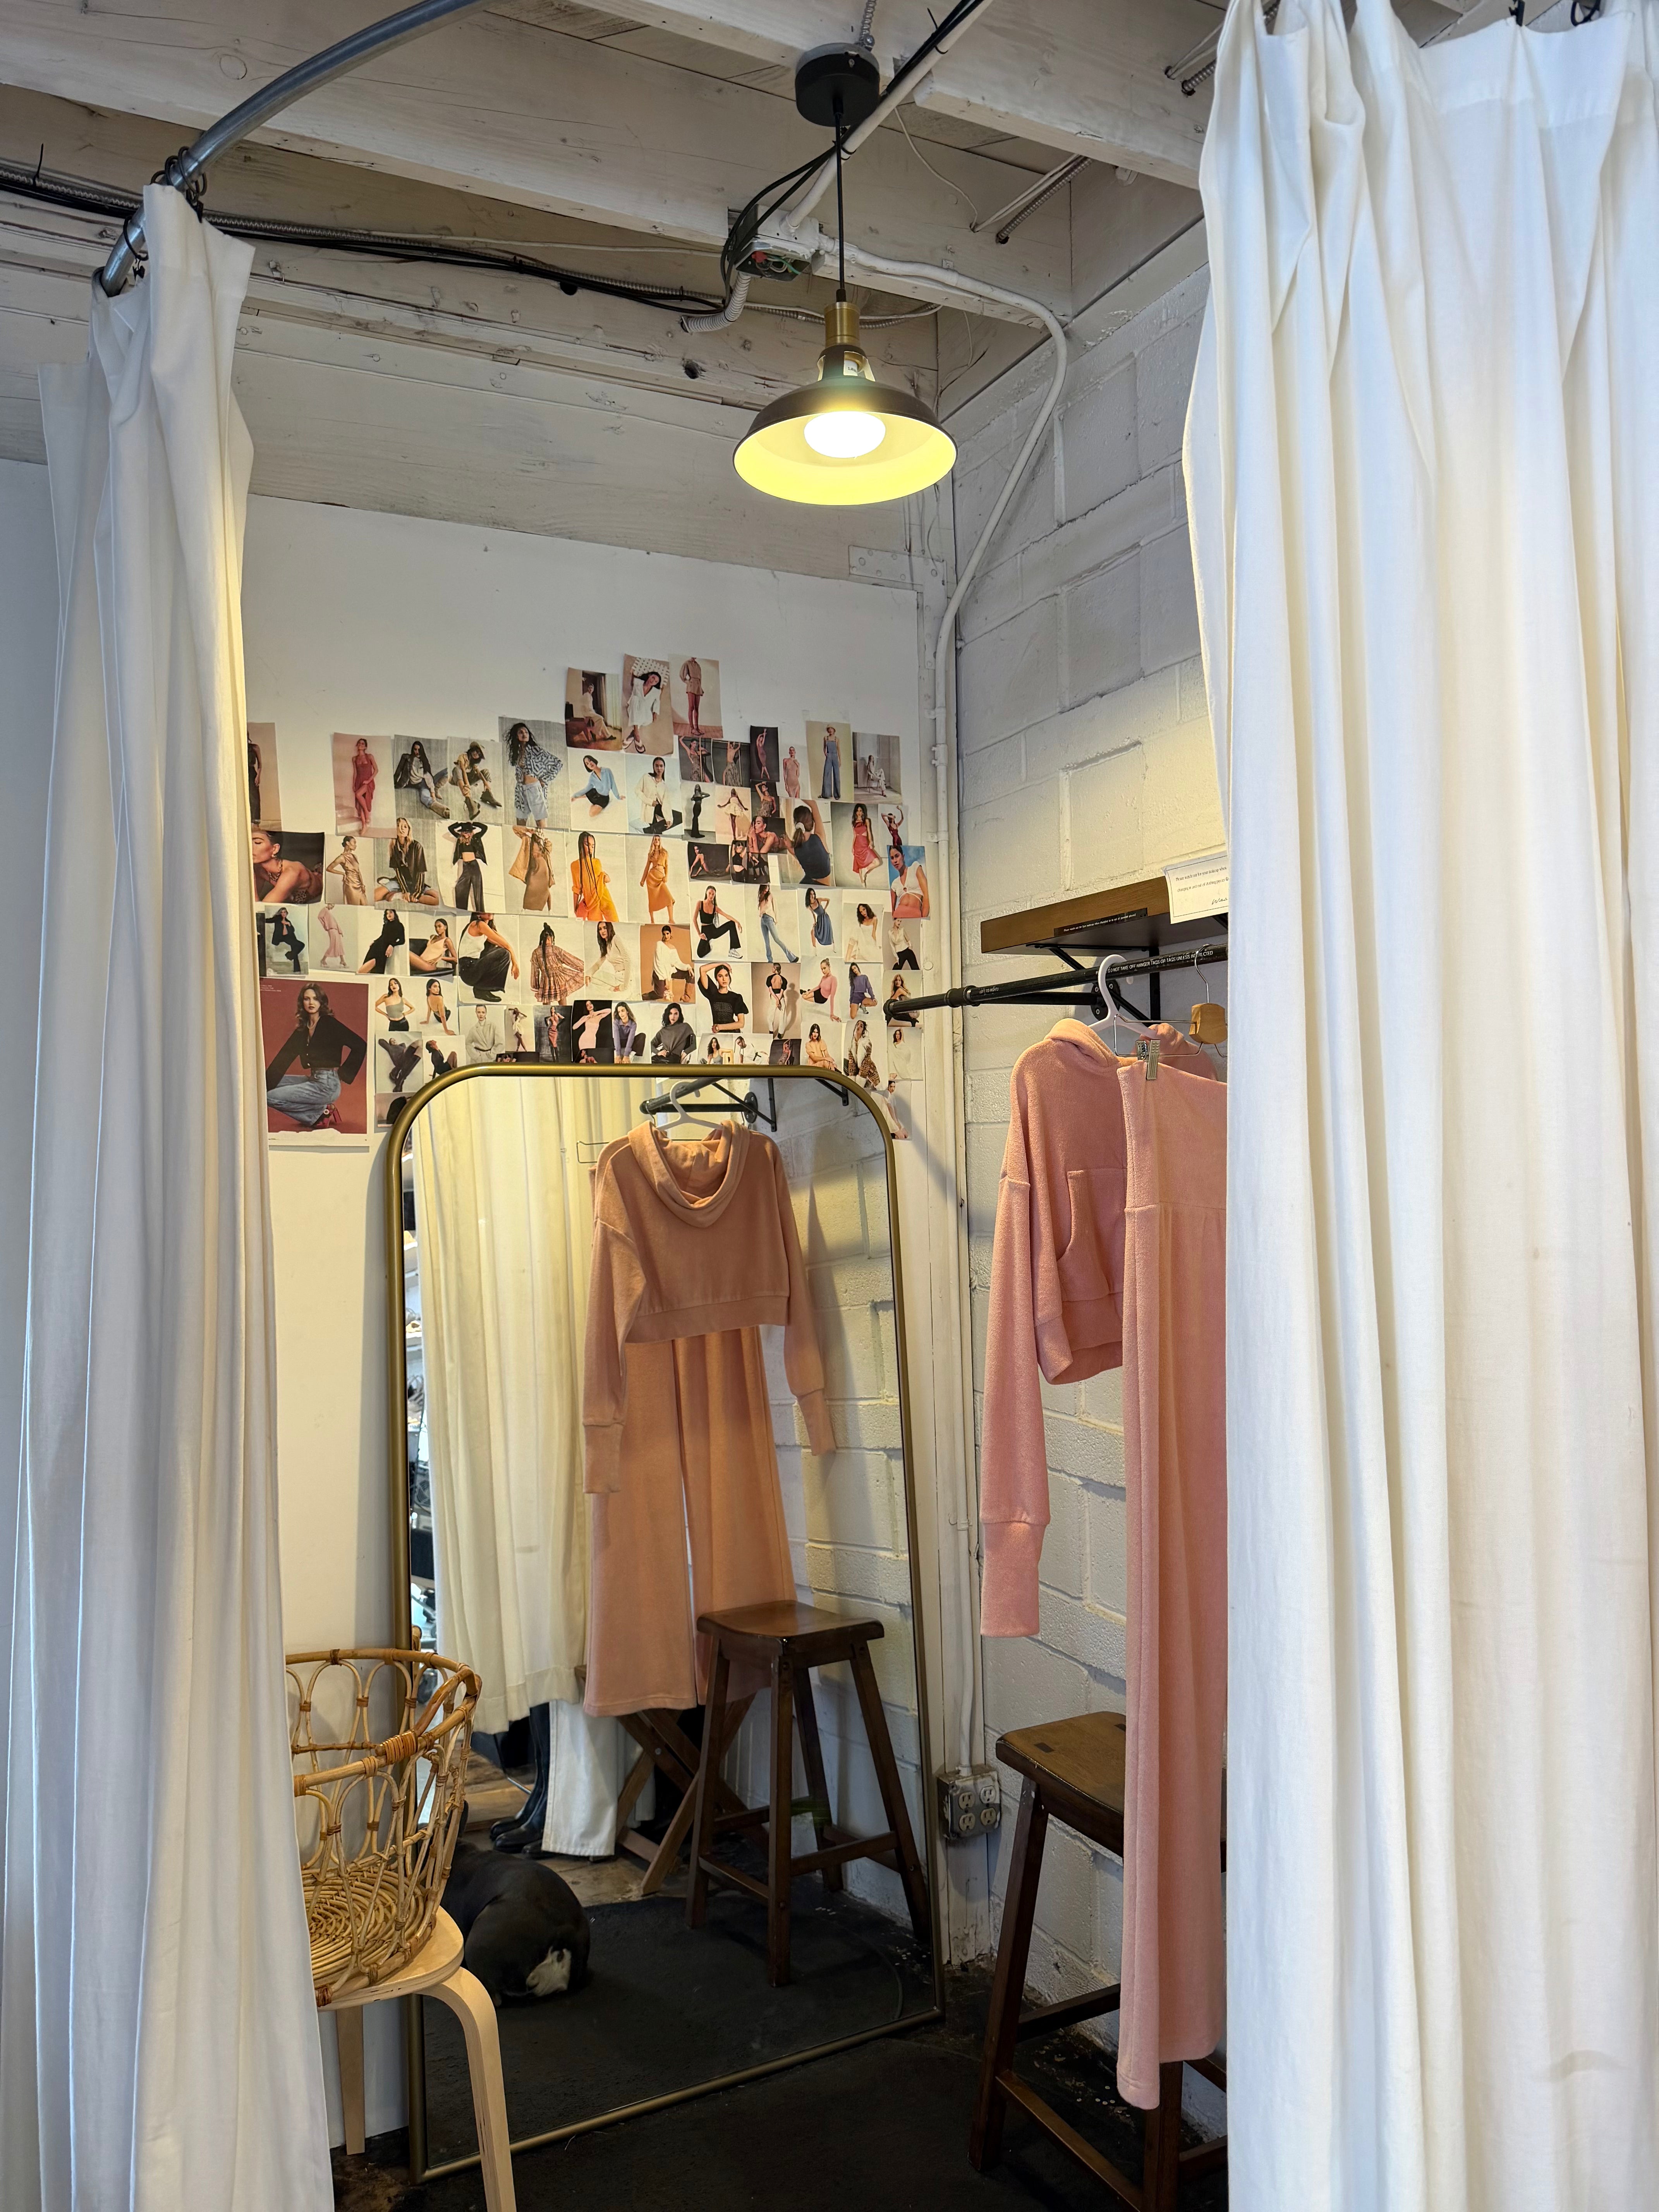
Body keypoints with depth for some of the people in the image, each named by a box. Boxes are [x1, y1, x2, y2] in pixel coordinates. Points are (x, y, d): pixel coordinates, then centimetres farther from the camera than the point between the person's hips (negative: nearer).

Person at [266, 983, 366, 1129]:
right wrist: (266, 1083, -1)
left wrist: (343, 1074, -10)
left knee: (271, 1098, -12)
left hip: (327, 1084, -8)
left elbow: (360, 1046, -13)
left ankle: (319, 1113, -2)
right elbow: (285, 1056, 8)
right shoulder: (303, 1028, 14)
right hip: (313, 1079, 8)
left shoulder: (330, 1024, -8)